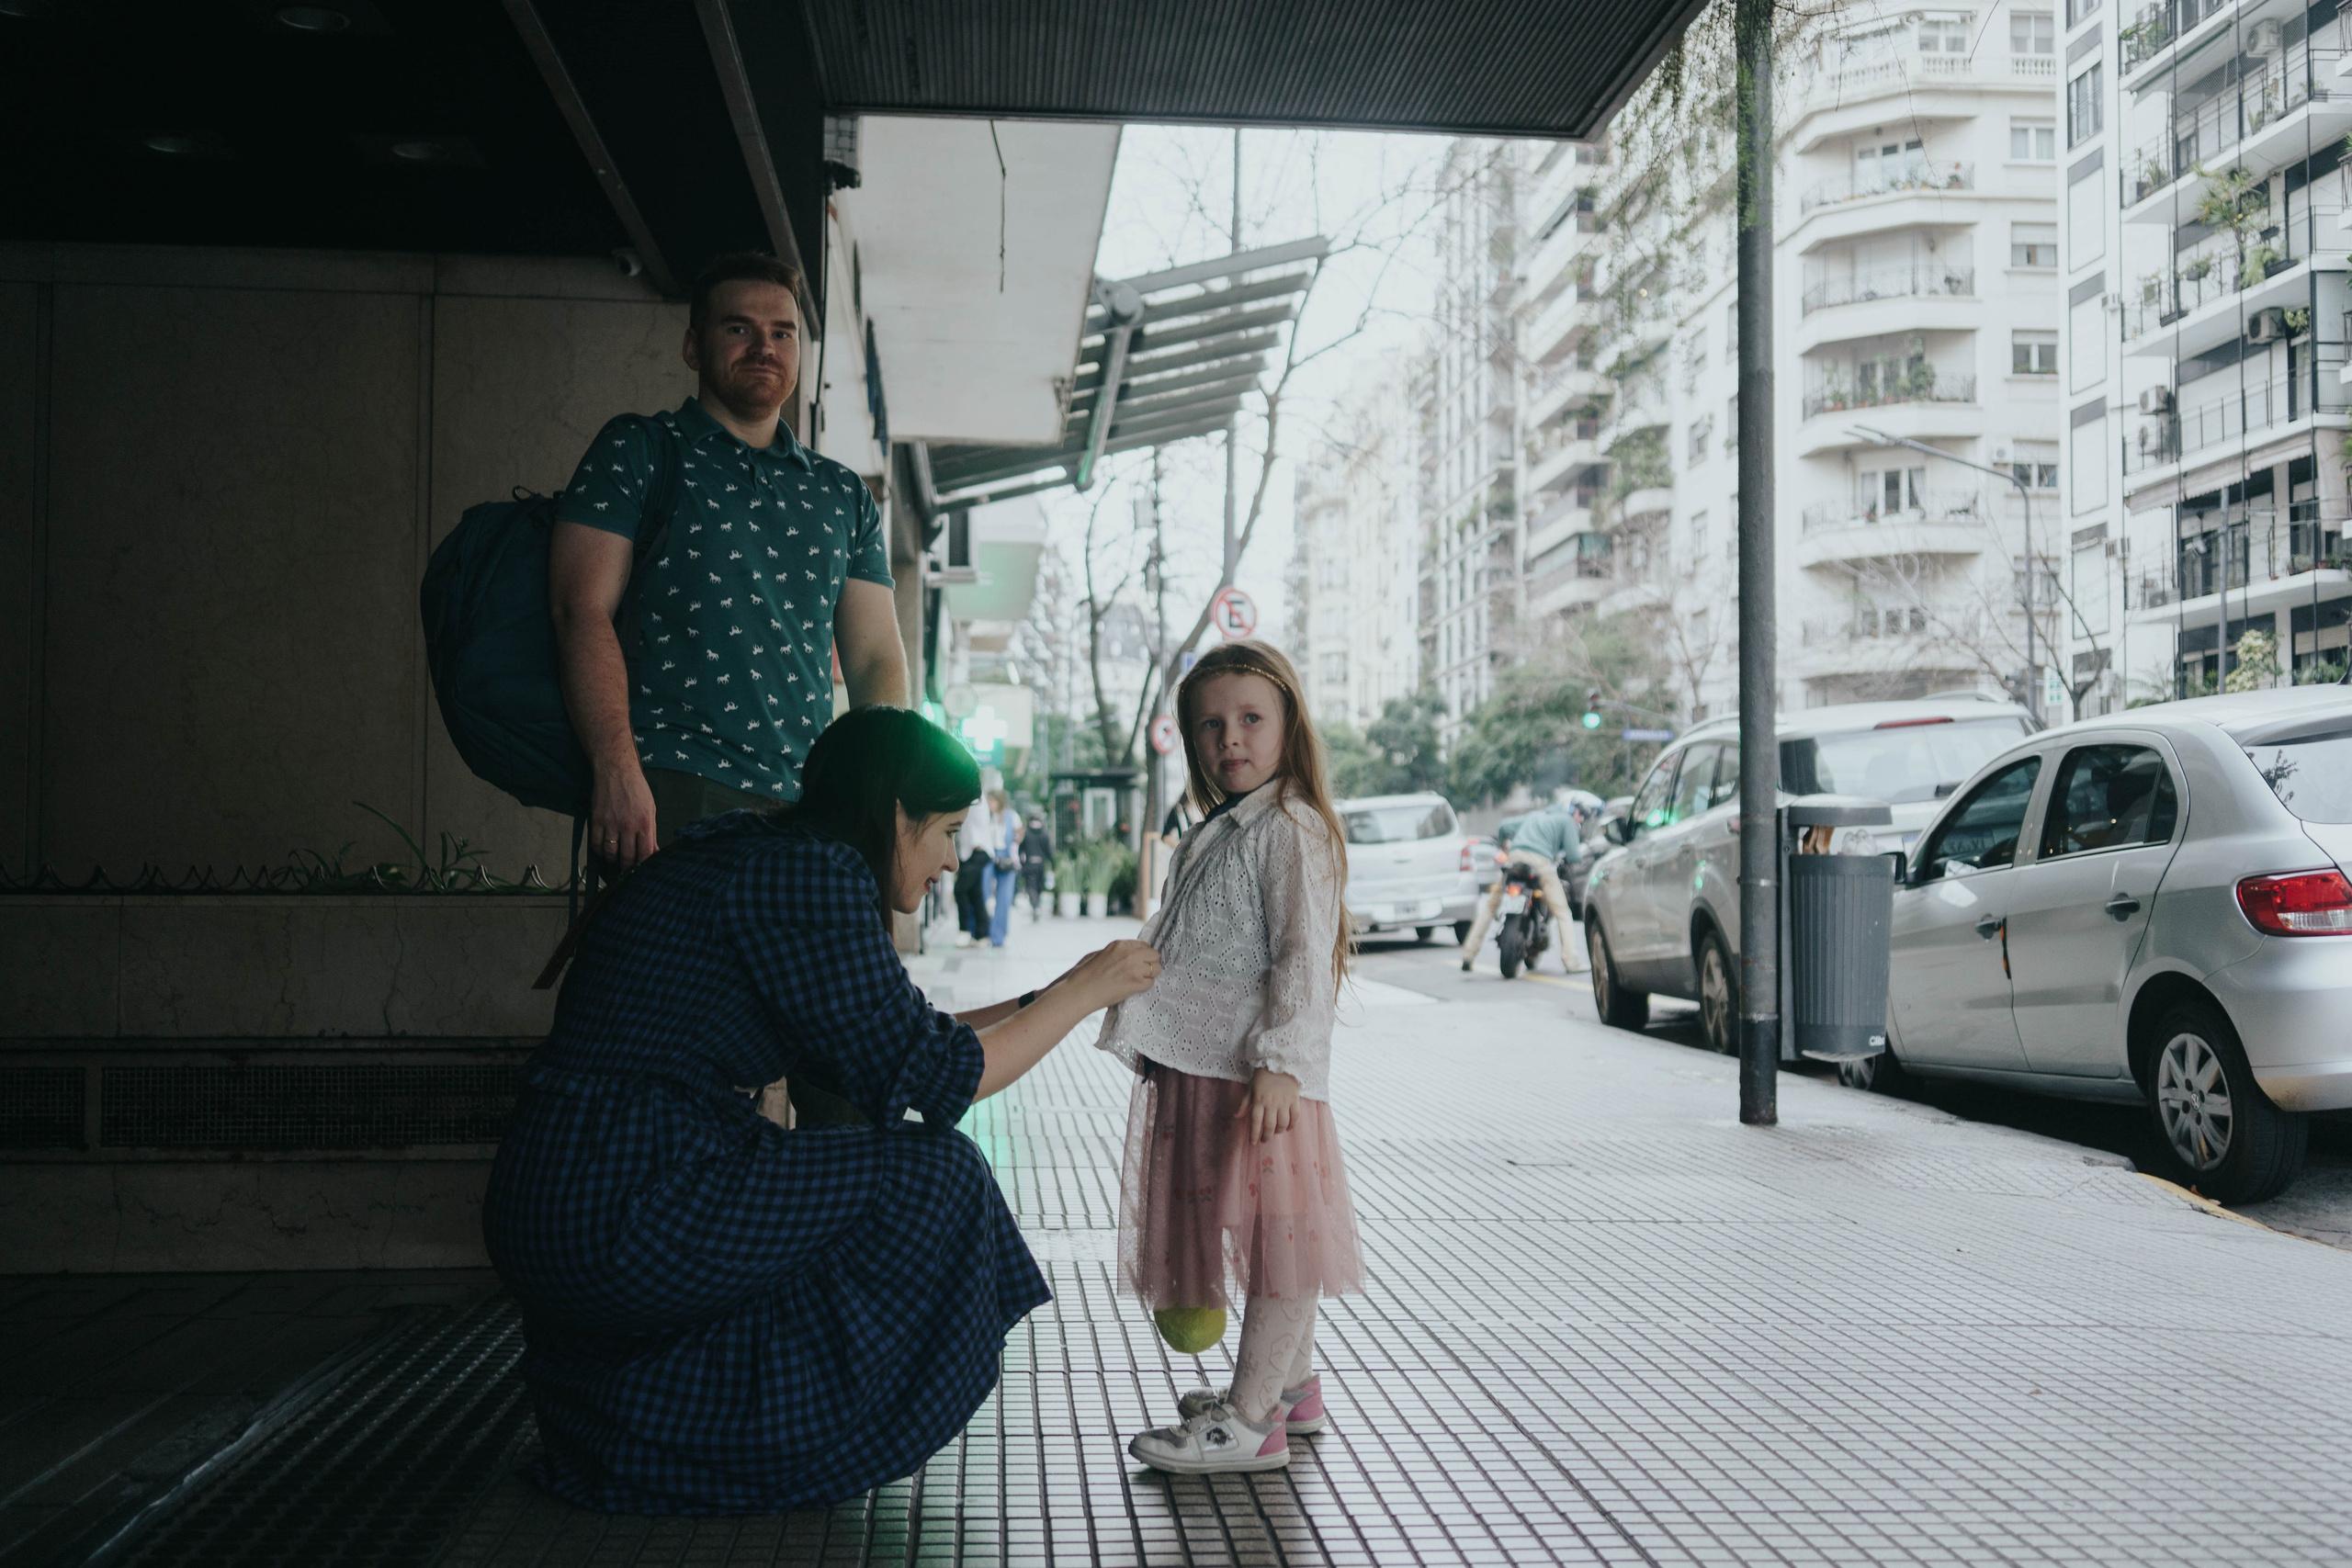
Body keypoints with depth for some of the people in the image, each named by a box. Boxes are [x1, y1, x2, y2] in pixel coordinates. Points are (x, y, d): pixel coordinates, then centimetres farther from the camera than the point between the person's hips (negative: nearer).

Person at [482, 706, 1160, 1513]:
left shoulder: (753, 851, 16)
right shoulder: (809, 872, -14)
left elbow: (877, 1043, 21)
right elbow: (925, 1078, -13)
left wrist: (1040, 1002, 22)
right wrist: (1082, 993, 0)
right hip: (622, 1216, -10)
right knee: (935, 1176, -4)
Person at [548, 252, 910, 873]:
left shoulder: (844, 496, 21)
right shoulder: (636, 450, 10)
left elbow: (876, 658, 16)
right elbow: (582, 607, -2)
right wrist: (617, 769, -17)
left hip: (804, 805, 4)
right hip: (668, 797, -4)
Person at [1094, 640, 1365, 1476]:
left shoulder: (1292, 828, -10)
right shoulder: (1216, 834, 20)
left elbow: (1304, 954, -18)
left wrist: (1281, 1062, -26)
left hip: (1258, 1076, -10)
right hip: (1200, 1070, 10)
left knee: (1277, 1237, -6)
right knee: (1257, 1238, 18)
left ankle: (1250, 1421, -4)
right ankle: (1291, 1383, 30)